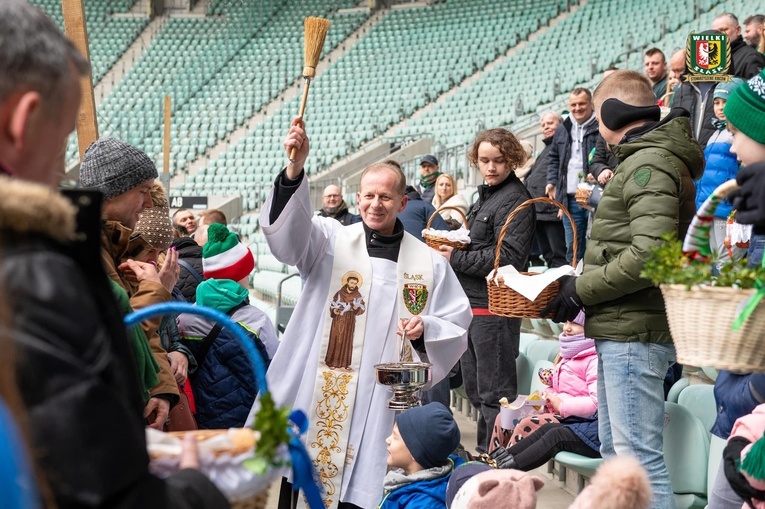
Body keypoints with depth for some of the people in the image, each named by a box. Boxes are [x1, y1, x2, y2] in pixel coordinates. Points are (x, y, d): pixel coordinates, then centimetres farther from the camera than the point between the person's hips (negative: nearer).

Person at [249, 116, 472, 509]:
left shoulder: (429, 263, 9)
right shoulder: (329, 240, 5)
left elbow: (457, 326, 12)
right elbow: (289, 226, -15)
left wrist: (425, 329, -10)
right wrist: (295, 169, -31)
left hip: (383, 396, 1)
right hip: (313, 389, 0)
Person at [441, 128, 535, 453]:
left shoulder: (515, 200, -13)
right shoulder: (486, 195, 17)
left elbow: (508, 257, -23)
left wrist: (456, 259, -19)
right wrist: (449, 248, 6)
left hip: (495, 307, -10)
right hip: (472, 304, 10)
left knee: (493, 392, -3)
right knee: (474, 388, 18)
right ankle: (484, 453, 30)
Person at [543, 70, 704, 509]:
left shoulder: (649, 164, -14)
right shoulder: (641, 159, 19)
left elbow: (649, 255, -25)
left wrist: (582, 290, -15)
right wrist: (583, 283, 8)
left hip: (634, 334, -11)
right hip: (622, 330, 11)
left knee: (640, 457, -7)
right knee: (615, 451, 19)